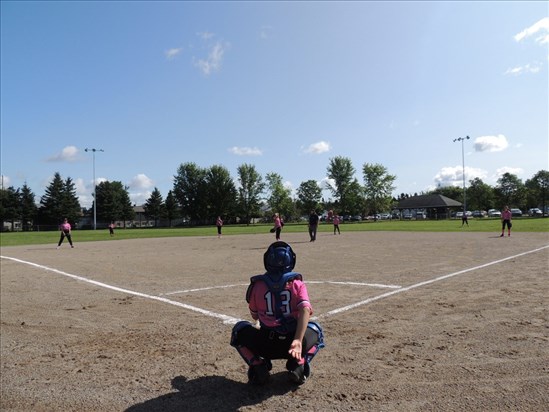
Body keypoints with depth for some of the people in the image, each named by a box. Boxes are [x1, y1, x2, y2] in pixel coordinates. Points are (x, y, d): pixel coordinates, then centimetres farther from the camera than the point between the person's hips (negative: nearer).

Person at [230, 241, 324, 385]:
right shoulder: (298, 284, 2)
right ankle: (298, 364, 7)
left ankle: (258, 366, 8)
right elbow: (305, 310, -15)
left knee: (240, 329, 28)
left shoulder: (257, 285, 4)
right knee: (315, 329, 32)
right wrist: (298, 341, -22)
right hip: (292, 343, 0)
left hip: (265, 345, 0)